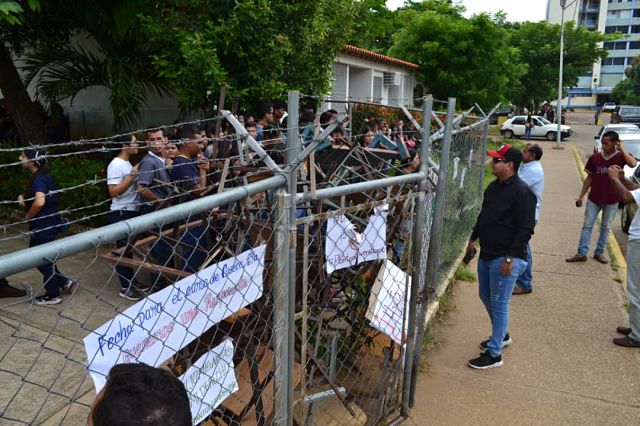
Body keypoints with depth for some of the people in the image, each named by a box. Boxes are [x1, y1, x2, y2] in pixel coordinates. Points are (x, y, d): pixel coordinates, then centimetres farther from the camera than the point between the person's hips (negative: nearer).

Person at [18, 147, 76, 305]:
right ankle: (64, 282, 26)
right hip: (48, 223, 9)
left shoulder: (38, 178, -20)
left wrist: (28, 216, -19)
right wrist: (24, 198, 5)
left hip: (44, 225, -9)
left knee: (42, 259, 4)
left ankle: (53, 295, 17)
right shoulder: (43, 175, 10)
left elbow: (40, 202, -36)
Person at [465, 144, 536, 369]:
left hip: (506, 258, -9)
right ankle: (502, 335, 43)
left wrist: (510, 258, -22)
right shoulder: (494, 186, 9)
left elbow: (526, 229, -21)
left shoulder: (522, 192, -19)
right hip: (487, 254, 9)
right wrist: (473, 239, 22)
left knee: (499, 304, 0)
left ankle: (494, 354, 13)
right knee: (486, 297, 21)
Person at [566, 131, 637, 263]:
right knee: (587, 225, 3)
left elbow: (633, 164, -32)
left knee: (606, 228, 11)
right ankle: (581, 253, 9)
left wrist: (621, 149, -22)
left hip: (612, 200, -1)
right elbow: (589, 178, 5)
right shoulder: (595, 157, -3)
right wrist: (581, 195, 4)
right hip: (594, 199, 2)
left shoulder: (620, 157, -8)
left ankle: (599, 252, 23)